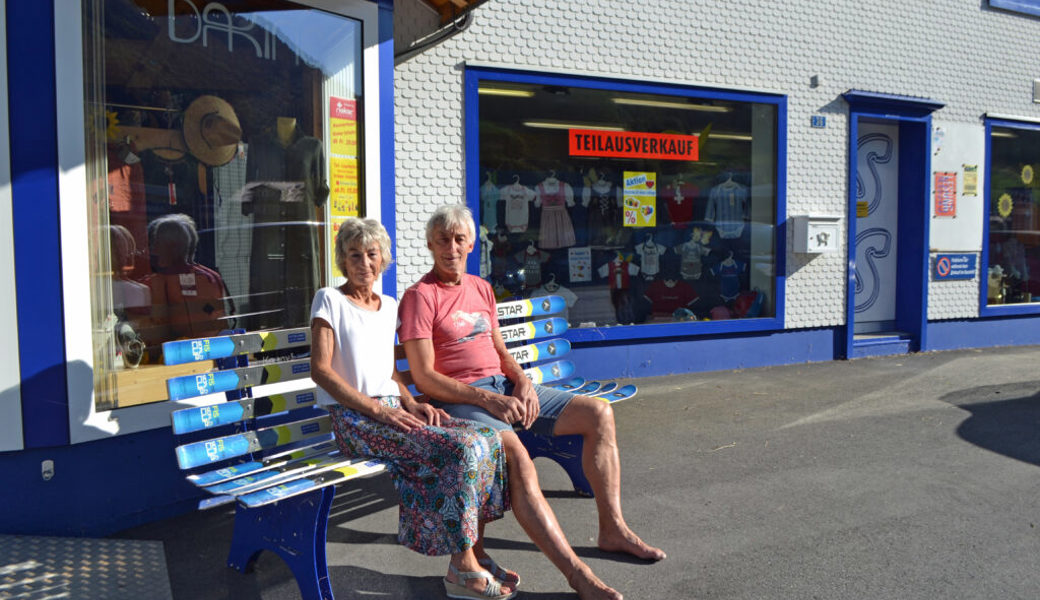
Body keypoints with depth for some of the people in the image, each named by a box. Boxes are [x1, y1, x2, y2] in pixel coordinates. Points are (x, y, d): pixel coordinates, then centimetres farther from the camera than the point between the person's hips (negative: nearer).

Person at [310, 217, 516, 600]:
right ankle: (462, 569, -16)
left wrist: (411, 403, 3)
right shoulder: (330, 299, -1)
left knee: (487, 439, -14)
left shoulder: (389, 306, 18)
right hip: (353, 418, -6)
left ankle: (475, 550, -6)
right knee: (459, 449, -26)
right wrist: (378, 410, -17)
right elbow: (321, 370, -10)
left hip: (393, 409, 6)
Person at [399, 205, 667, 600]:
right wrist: (487, 399, -20)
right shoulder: (420, 296, -6)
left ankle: (612, 529, 2)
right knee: (516, 456, -36)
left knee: (598, 413, -3)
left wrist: (522, 381, -1)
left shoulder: (481, 288, 18)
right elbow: (424, 377, -13)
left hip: (505, 388, 8)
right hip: (460, 399, -8)